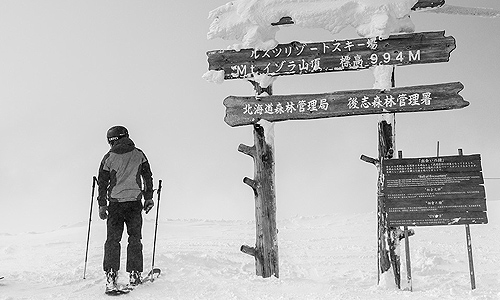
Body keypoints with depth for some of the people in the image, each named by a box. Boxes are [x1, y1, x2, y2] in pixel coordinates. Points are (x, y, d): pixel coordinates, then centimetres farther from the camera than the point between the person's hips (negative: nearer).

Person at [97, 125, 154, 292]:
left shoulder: (109, 158, 0)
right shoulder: (139, 155, 4)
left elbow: (102, 183, 3)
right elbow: (148, 177, 7)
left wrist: (102, 205, 10)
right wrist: (149, 198, 15)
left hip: (115, 203, -1)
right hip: (135, 202, 1)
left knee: (112, 240, 4)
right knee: (135, 239, 10)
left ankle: (111, 276, -4)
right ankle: (134, 275, 9)